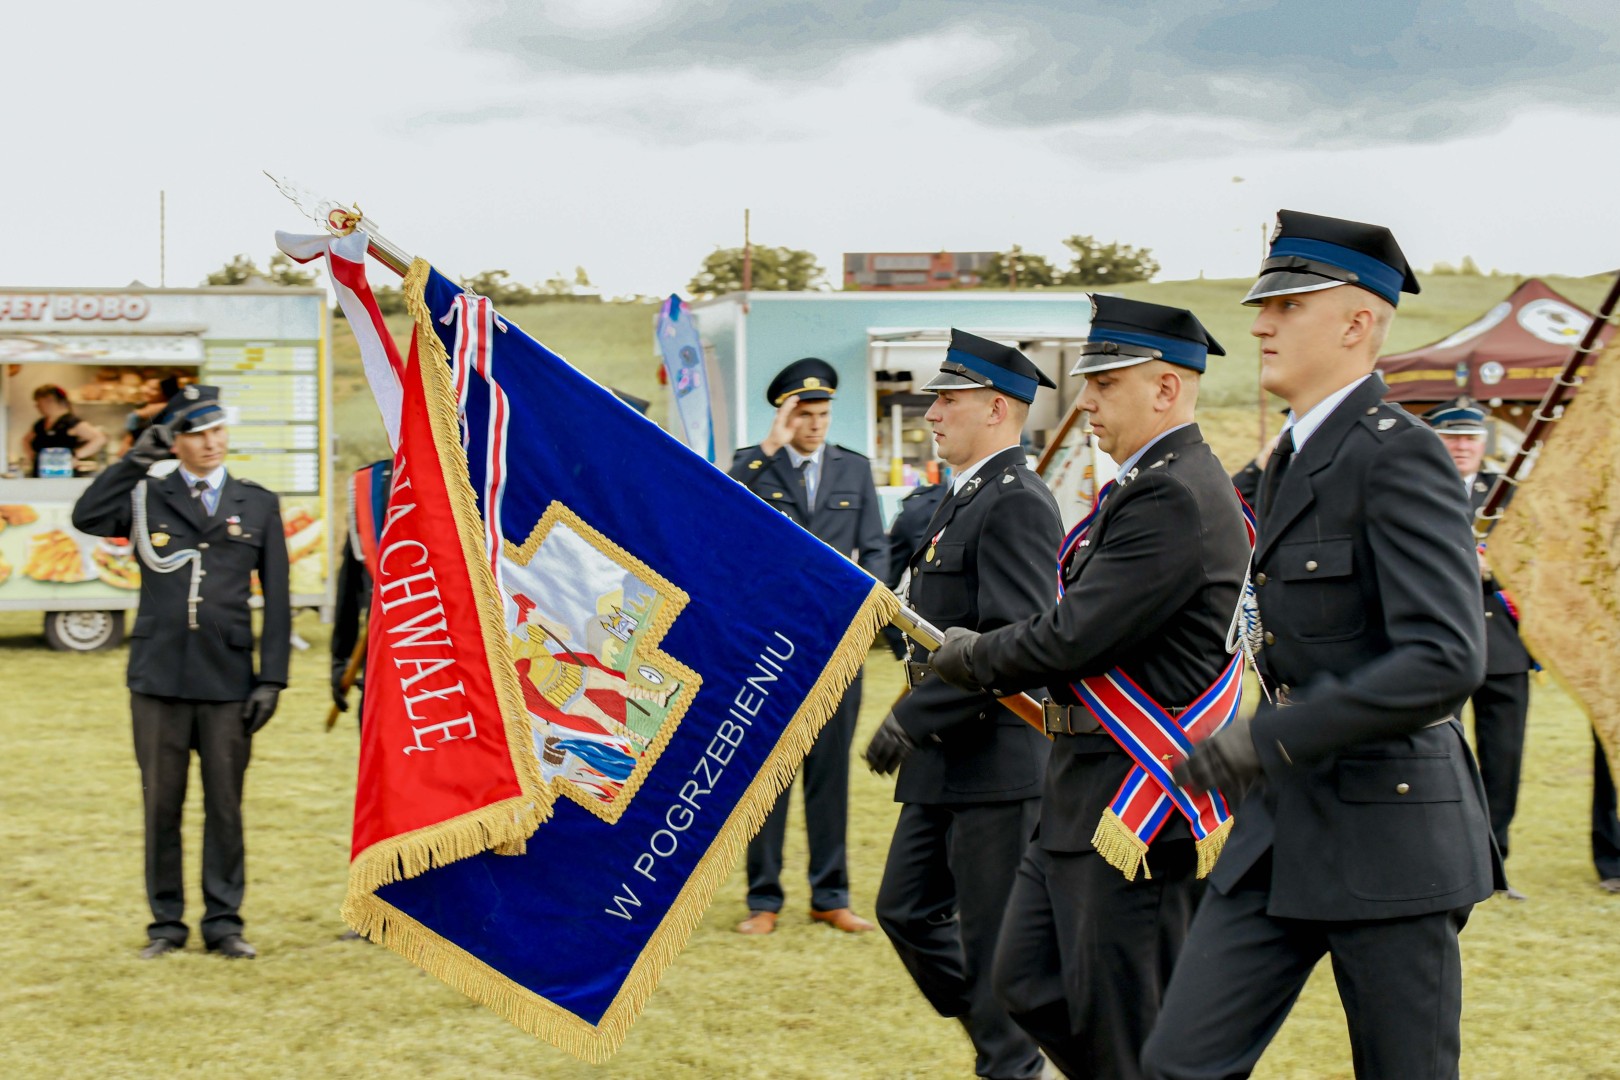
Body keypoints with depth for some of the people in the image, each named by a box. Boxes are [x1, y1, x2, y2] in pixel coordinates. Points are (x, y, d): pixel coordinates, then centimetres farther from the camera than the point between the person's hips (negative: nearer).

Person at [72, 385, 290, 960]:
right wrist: (135, 460, -13)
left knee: (225, 805, 5)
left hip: (228, 680, 0)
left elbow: (276, 599, 6)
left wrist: (271, 678, -1)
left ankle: (223, 922, 15)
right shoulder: (147, 497, 7)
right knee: (161, 806, 6)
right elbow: (86, 518, -13)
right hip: (158, 677, 0)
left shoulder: (258, 504, 8)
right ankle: (166, 923, 16)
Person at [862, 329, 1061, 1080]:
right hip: (947, 761, 10)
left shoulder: (1016, 505, -17)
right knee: (906, 910, 15)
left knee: (996, 939, -1)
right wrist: (916, 719, 15)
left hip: (996, 762, -10)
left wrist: (914, 719, -22)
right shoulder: (962, 499, 15)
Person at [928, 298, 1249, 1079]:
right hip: (1085, 798, 11)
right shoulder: (1144, 486, 15)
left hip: (1140, 803, -11)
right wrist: (982, 653, 7)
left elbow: (1076, 636, -22)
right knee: (1027, 983, 15)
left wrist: (970, 660, -6)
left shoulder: (1176, 497, -19)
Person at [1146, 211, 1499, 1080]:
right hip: (1283, 830, 8)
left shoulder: (1398, 455, -15)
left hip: (1388, 835, -8)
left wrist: (1268, 738, -25)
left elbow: (1446, 660, -25)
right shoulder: (1291, 459, 14)